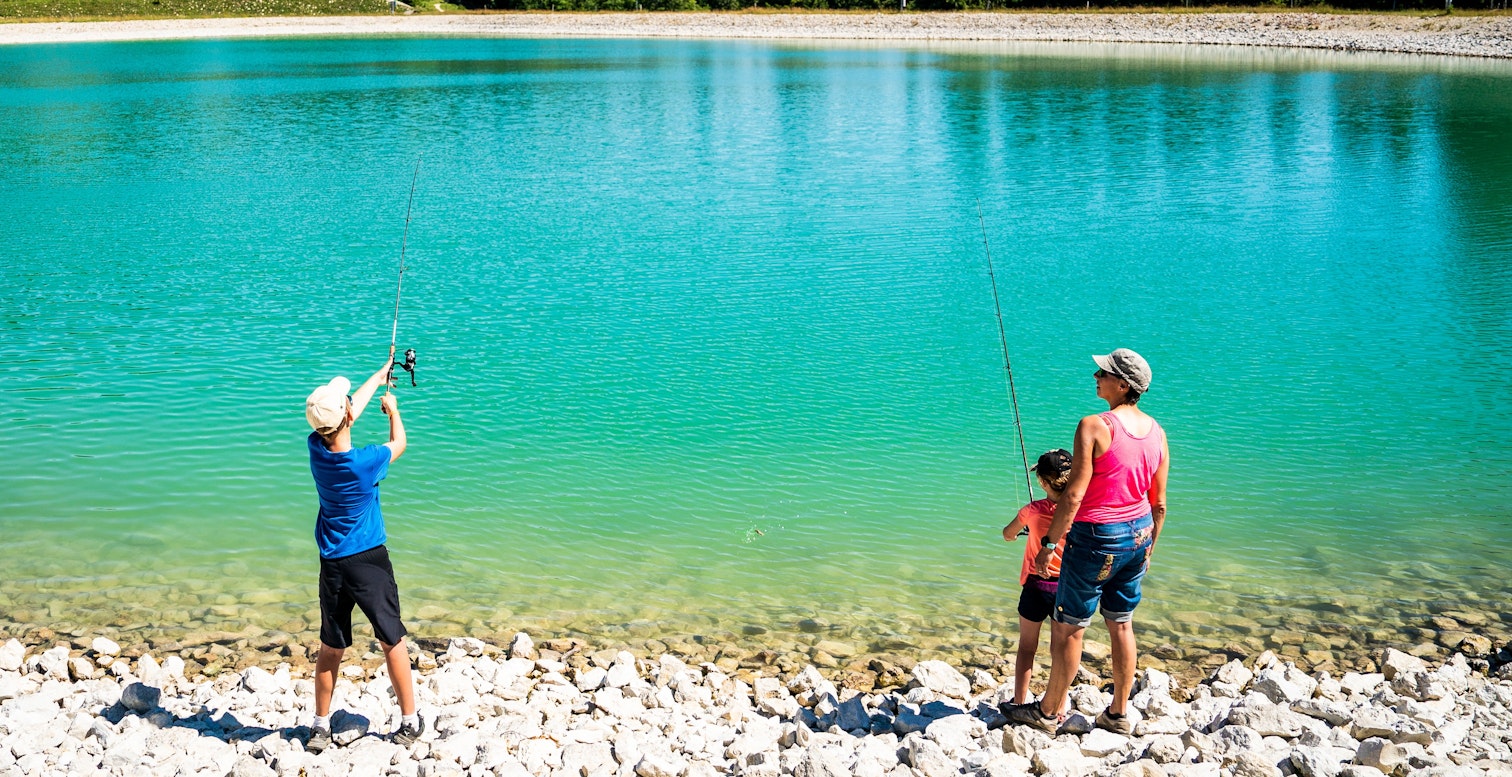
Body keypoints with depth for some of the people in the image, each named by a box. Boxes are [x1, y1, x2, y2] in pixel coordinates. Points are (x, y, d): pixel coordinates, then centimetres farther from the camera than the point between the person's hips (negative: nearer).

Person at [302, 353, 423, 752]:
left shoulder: (316, 448, -7)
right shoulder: (364, 462, -21)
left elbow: (351, 409, 11)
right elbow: (399, 443, 2)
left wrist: (381, 374, 25)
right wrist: (392, 408, 21)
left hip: (332, 565, 5)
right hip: (369, 561, -5)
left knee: (331, 647, 14)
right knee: (392, 641, 8)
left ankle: (321, 726, 22)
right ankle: (410, 720, 17)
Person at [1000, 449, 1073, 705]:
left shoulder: (1033, 511, -12)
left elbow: (1008, 534, 6)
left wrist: (1013, 533, 29)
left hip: (1037, 586, -2)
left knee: (1026, 647, 12)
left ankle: (1019, 703, 18)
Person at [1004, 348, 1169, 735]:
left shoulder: (1094, 427, -19)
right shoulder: (1156, 431, 2)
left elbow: (1073, 496, -21)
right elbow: (1159, 503, 8)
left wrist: (1049, 544, -13)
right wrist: (1147, 547, 21)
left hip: (1096, 538, -7)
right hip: (1138, 534, 7)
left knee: (1068, 627, 7)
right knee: (1121, 624, 18)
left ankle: (1049, 712, 20)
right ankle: (1119, 714, 27)